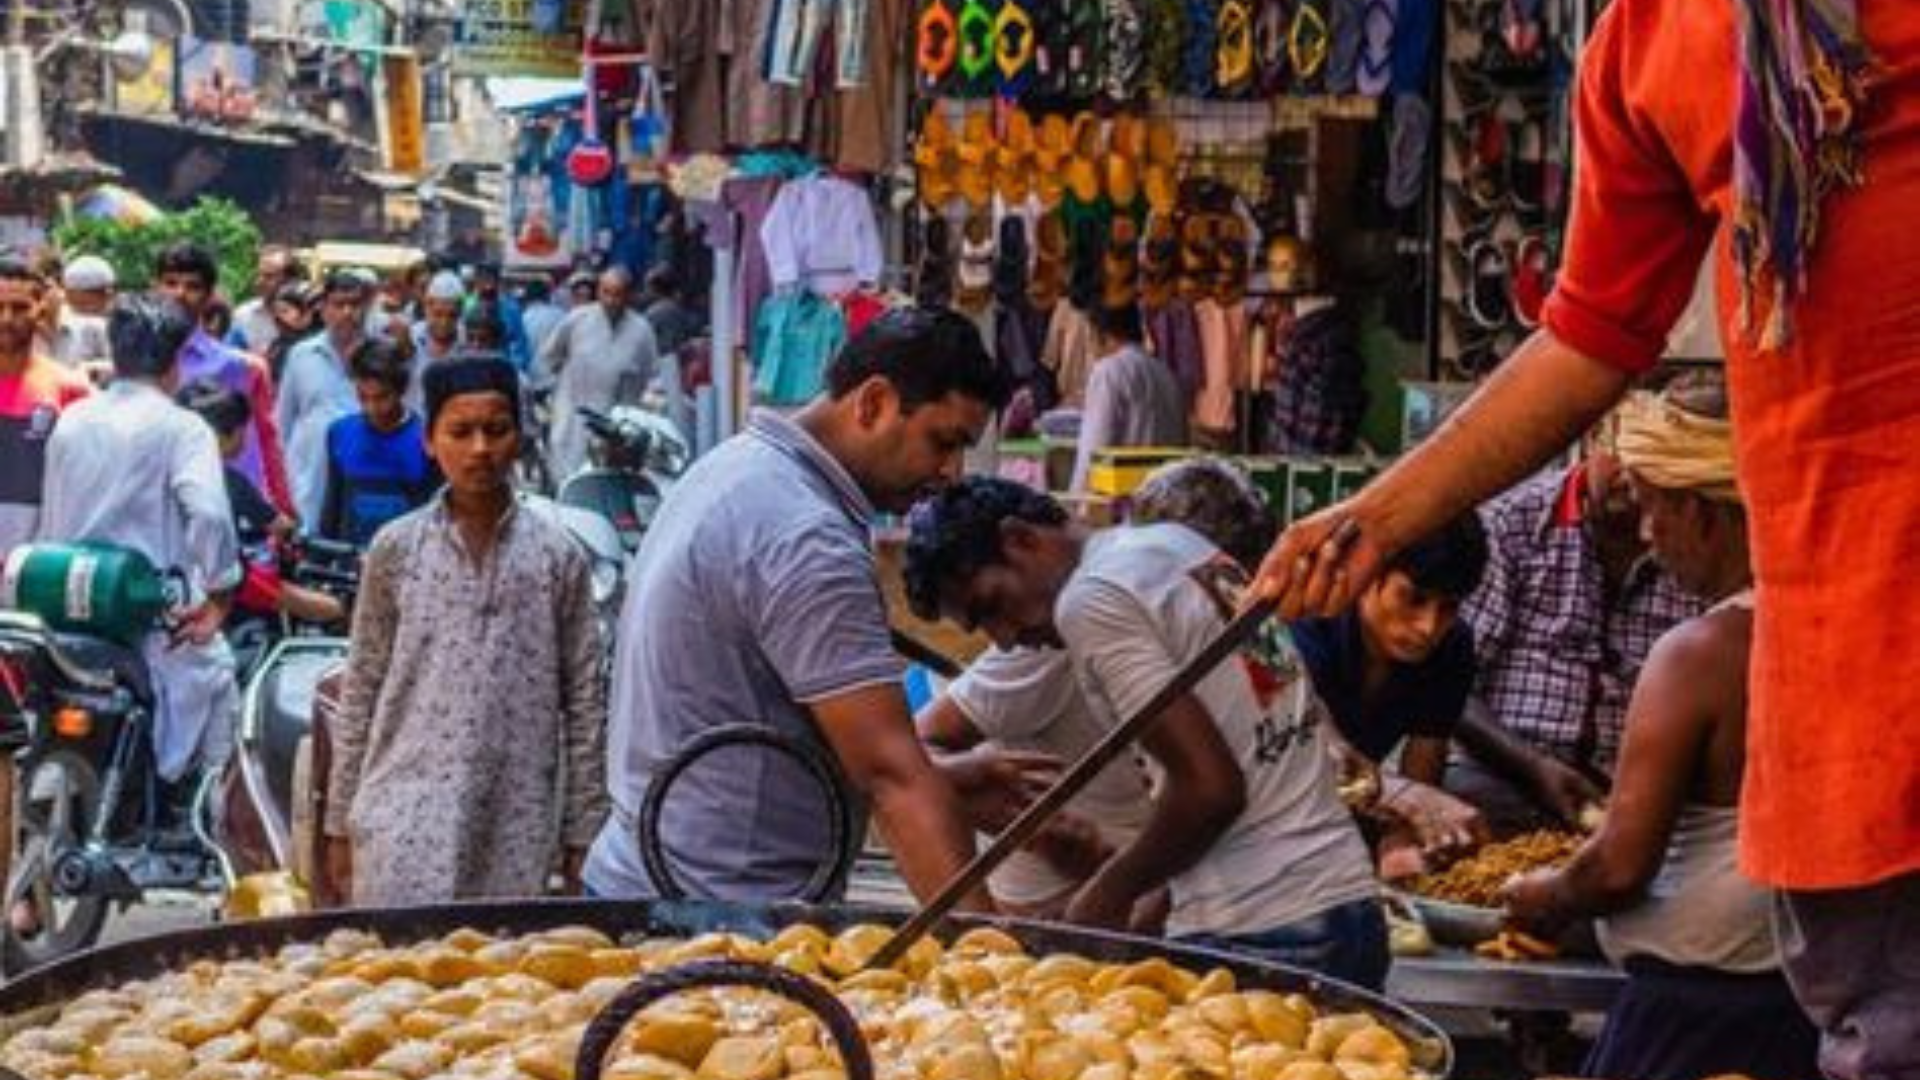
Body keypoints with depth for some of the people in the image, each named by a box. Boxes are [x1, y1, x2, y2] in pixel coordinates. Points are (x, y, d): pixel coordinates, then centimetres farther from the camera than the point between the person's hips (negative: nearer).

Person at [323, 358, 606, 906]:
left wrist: (579, 835, 3)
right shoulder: (396, 550, 5)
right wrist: (340, 824, 6)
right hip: (406, 824, 0)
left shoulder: (557, 556, 4)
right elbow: (360, 691, 7)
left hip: (517, 831, 1)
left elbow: (584, 701, 5)